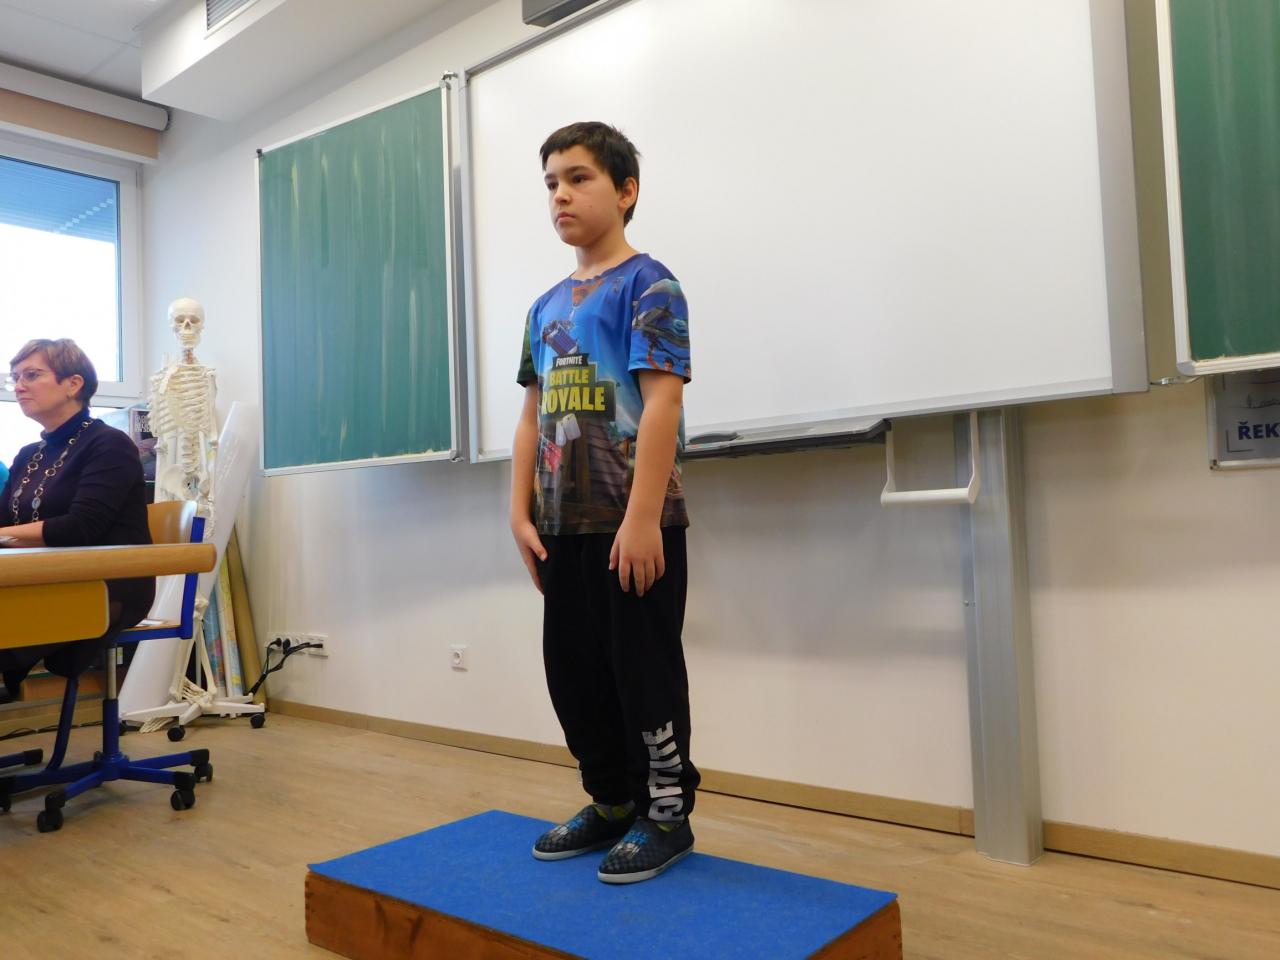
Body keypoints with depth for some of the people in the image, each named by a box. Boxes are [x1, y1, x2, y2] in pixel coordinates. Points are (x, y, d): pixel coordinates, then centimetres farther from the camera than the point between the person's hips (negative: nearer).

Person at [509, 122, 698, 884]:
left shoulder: (647, 284, -7)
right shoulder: (547, 308, 15)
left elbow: (662, 403, -17)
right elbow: (533, 416, 15)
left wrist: (642, 517, -22)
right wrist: (522, 513, 8)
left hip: (633, 523, -8)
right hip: (565, 526, 8)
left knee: (645, 669, 2)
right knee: (572, 669, 14)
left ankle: (667, 813, 20)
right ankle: (612, 803, 31)